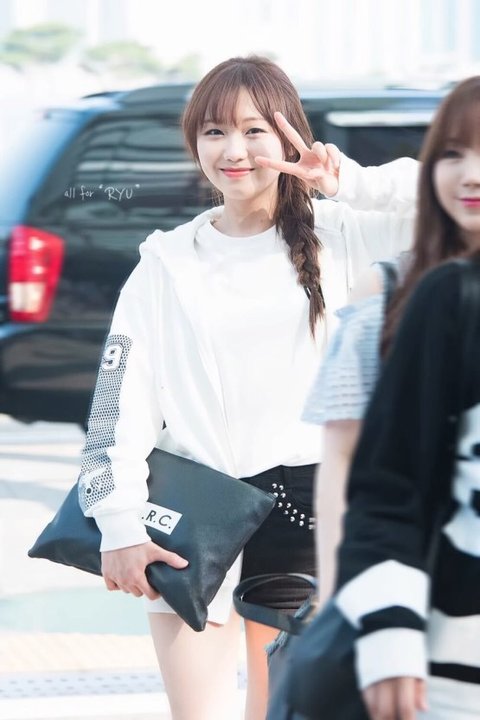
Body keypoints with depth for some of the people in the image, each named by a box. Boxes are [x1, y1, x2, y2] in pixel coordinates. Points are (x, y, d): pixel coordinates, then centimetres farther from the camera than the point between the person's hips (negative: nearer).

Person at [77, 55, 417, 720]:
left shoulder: (330, 235, 4)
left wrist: (350, 181, -12)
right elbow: (120, 400, -1)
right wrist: (120, 525, -10)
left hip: (300, 502, 1)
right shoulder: (168, 261, 5)